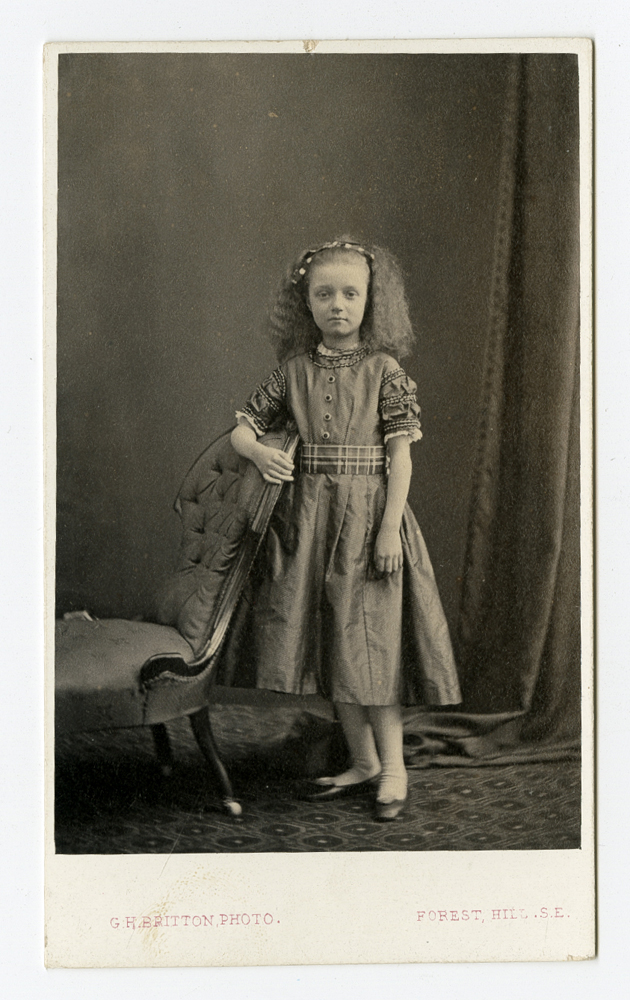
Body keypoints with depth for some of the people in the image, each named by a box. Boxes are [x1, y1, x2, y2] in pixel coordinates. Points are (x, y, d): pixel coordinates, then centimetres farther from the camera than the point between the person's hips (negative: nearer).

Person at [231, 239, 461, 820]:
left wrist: (389, 528, -13)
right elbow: (242, 427, 12)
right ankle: (363, 763, 24)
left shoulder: (384, 370, -3)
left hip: (368, 517, -4)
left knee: (369, 641, -2)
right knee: (330, 646, 10)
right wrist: (260, 452, -11)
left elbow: (400, 454, -6)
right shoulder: (295, 371, 6)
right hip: (309, 520, 4)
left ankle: (393, 767, 14)